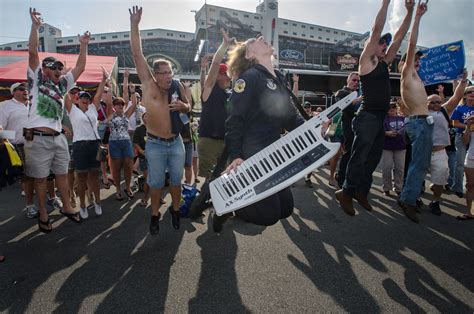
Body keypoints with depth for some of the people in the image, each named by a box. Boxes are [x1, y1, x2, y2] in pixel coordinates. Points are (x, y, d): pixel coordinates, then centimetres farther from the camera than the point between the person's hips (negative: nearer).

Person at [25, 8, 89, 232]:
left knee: (62, 174, 11)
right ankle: (43, 215, 15)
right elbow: (33, 53, -6)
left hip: (58, 137, 5)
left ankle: (66, 207, 23)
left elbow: (80, 68, 13)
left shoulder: (62, 84, 15)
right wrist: (35, 25, -8)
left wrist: (83, 45, 10)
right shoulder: (37, 80, 3)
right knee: (40, 177, 4)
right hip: (38, 138, -4)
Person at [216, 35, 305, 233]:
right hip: (249, 157, -8)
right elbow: (235, 120, -16)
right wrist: (235, 156, -22)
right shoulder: (249, 77, -11)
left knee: (285, 208, 13)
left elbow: (291, 116, 14)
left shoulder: (280, 79, 14)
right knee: (269, 214, -5)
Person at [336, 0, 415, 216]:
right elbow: (377, 29, -9)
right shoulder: (367, 60, -1)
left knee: (373, 159, 10)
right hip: (368, 117, -8)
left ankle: (361, 192, 18)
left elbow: (399, 37, 23)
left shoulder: (384, 62, 20)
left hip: (381, 117, 9)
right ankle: (346, 192, -1)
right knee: (359, 158, -9)